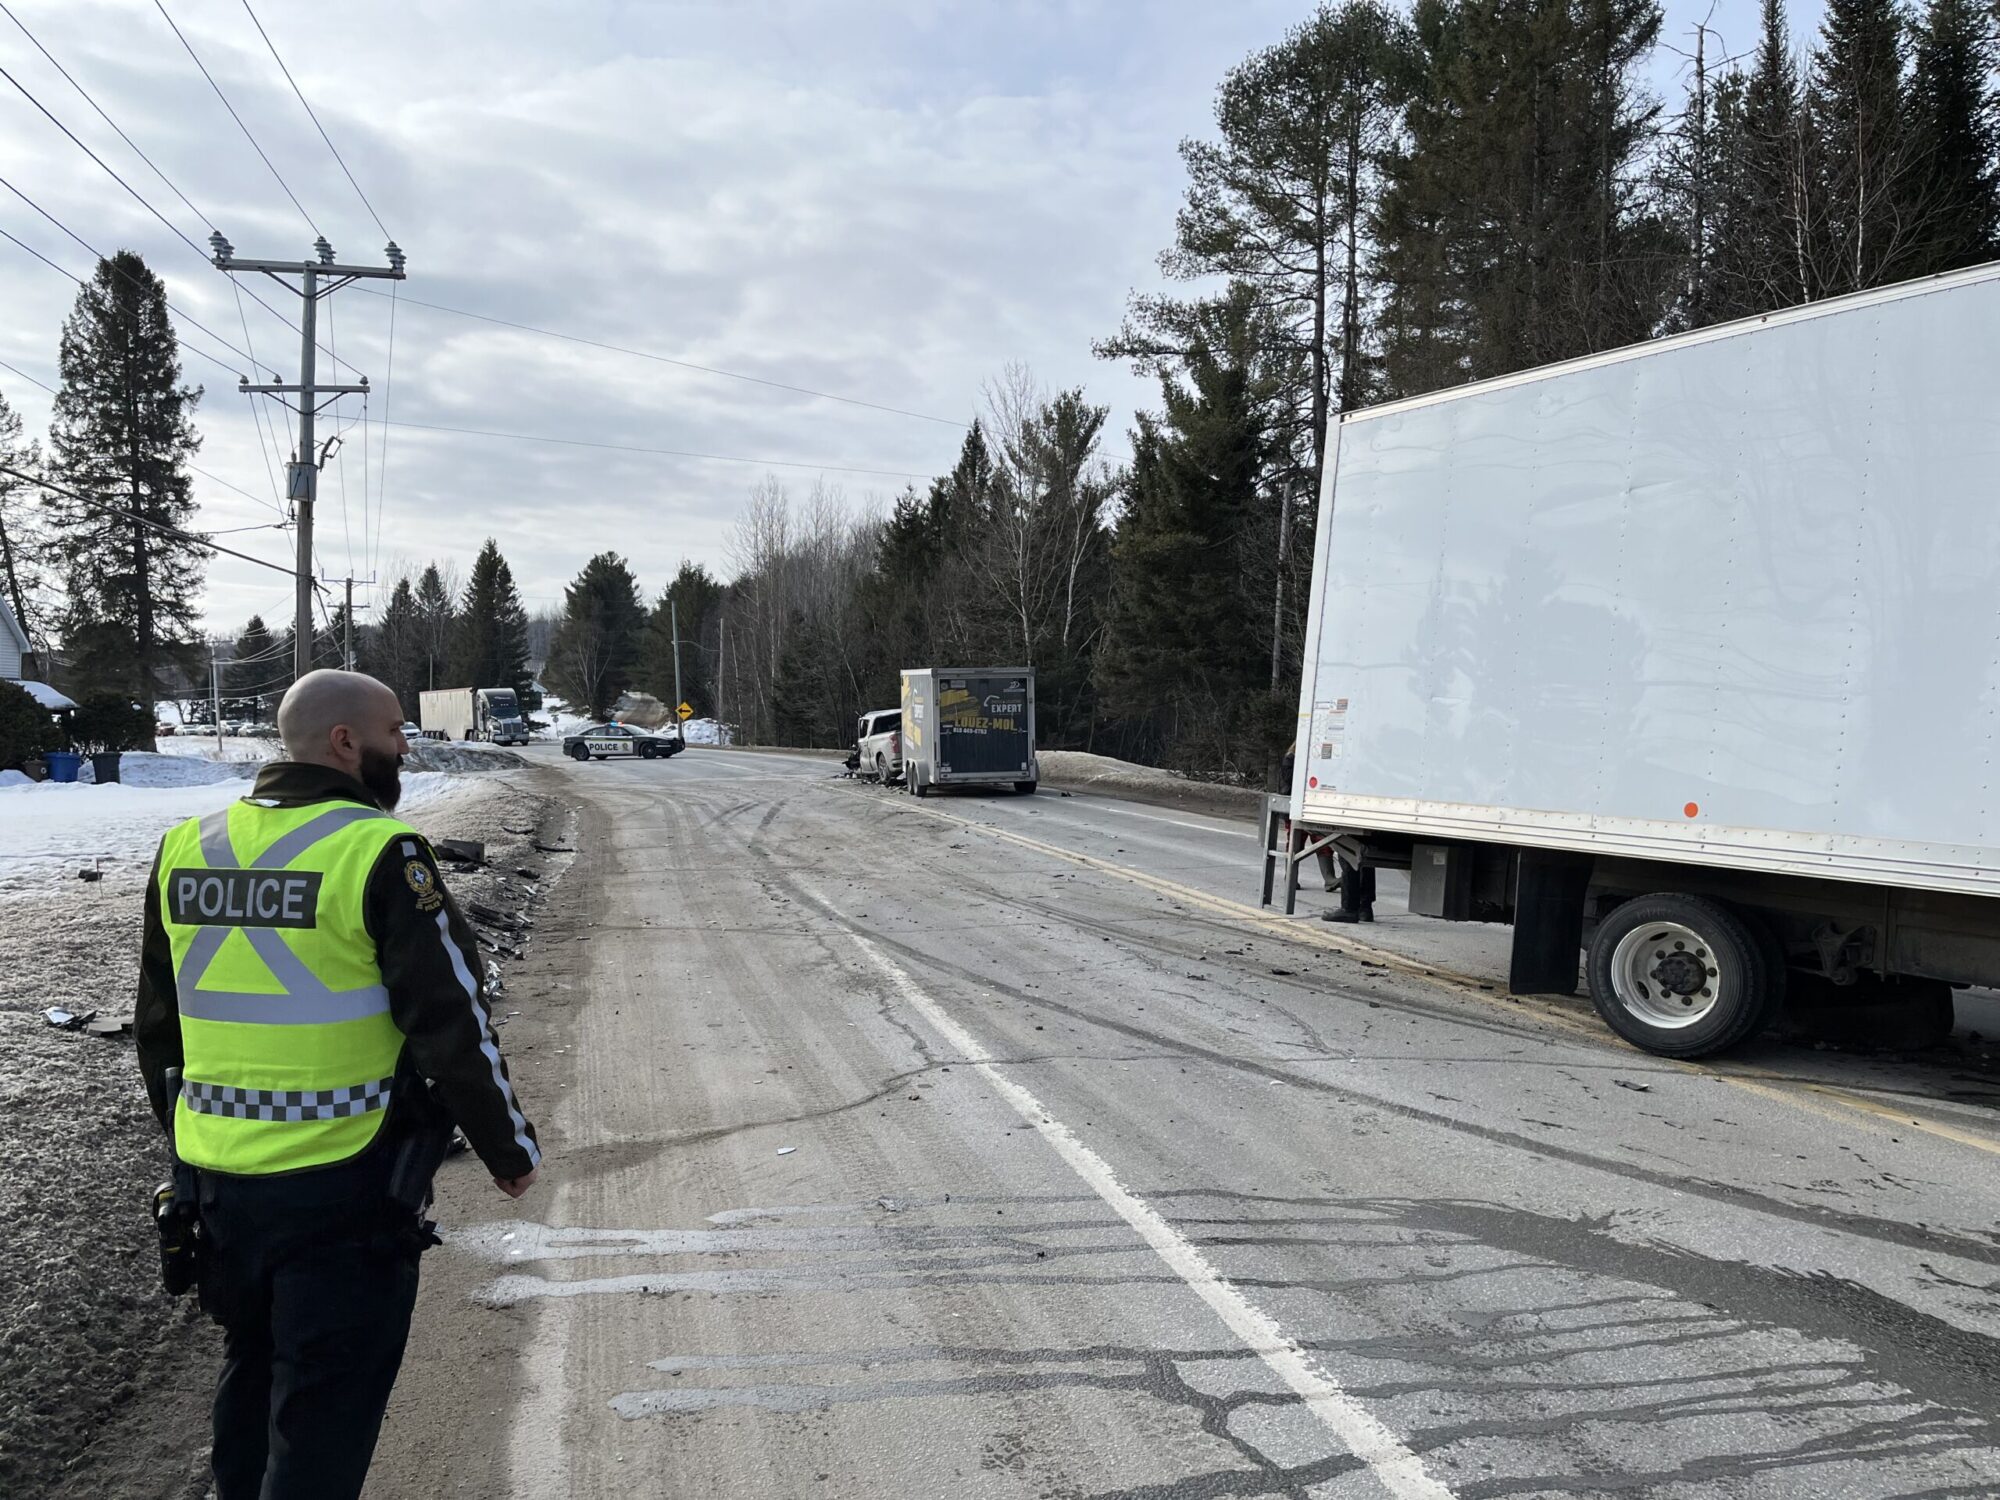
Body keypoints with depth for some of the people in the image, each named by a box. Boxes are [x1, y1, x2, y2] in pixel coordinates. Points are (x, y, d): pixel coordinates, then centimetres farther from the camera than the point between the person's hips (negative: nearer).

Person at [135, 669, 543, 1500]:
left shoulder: (186, 850, 4)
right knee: (326, 1405, 7)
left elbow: (157, 1024, 13)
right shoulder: (380, 853, -17)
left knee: (250, 1370, 25)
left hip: (216, 1176, 7)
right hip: (344, 1181, -6)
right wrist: (512, 1149, -3)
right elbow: (454, 1024, -16)